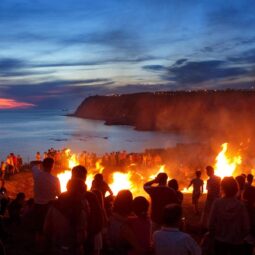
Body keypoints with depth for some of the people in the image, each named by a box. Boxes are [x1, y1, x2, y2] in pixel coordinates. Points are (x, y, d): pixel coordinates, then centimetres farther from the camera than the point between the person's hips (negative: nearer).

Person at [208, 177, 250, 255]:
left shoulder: (217, 203, -15)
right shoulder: (240, 205, -15)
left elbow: (211, 224, -11)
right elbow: (246, 227, -10)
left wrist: (214, 235, 9)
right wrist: (240, 237, 9)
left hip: (220, 241, 0)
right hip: (237, 243, 0)